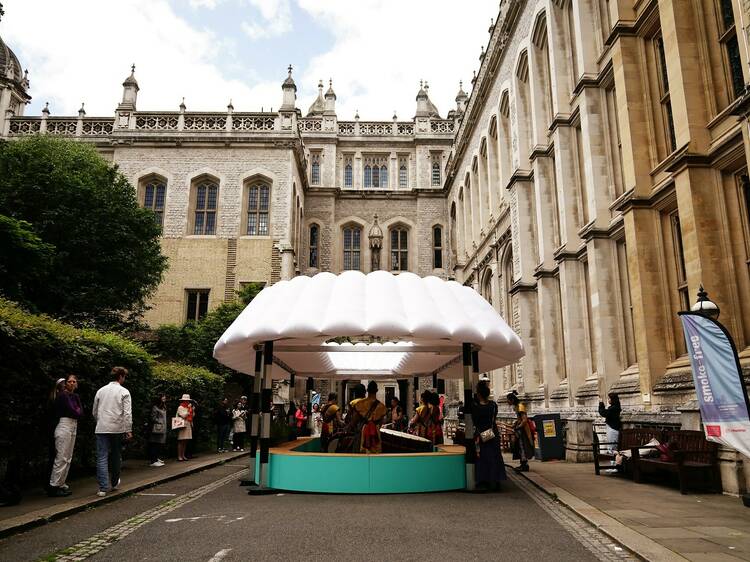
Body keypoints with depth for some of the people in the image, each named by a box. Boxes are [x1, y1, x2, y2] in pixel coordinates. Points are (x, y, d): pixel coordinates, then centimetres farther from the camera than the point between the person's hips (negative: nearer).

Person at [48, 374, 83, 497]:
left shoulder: (76, 396, 17)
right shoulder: (62, 395, -6)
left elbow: (81, 412, 9)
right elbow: (71, 410, -12)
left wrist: (76, 412, -7)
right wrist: (77, 413, 5)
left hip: (73, 427, 8)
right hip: (64, 426, -8)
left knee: (68, 458, 8)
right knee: (61, 458, -9)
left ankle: (61, 485, 12)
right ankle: (53, 487, -4)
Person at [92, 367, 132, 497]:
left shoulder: (101, 391, 9)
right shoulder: (124, 392, -2)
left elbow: (95, 412, 16)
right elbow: (127, 413, -9)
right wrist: (128, 430, -6)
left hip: (102, 429, 2)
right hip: (118, 428, -2)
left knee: (102, 458, 0)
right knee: (116, 456, 14)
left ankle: (103, 488, -7)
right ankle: (114, 483, 29)